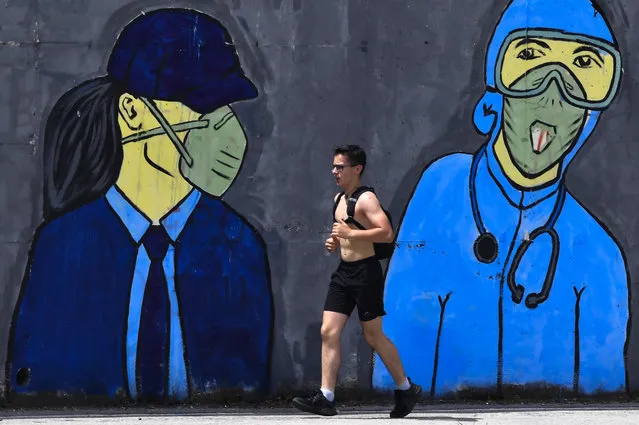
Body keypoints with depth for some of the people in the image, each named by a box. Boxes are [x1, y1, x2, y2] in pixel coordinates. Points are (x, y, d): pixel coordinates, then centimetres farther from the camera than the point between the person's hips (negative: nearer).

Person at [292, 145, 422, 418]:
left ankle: (406, 389, 16)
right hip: (343, 272, 9)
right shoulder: (339, 199, 15)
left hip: (365, 272, -9)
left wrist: (350, 233, -24)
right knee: (328, 332, -2)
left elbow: (387, 233, -25)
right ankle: (326, 398, -4)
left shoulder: (366, 199, -12)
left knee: (373, 335, 0)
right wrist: (336, 242, 11)